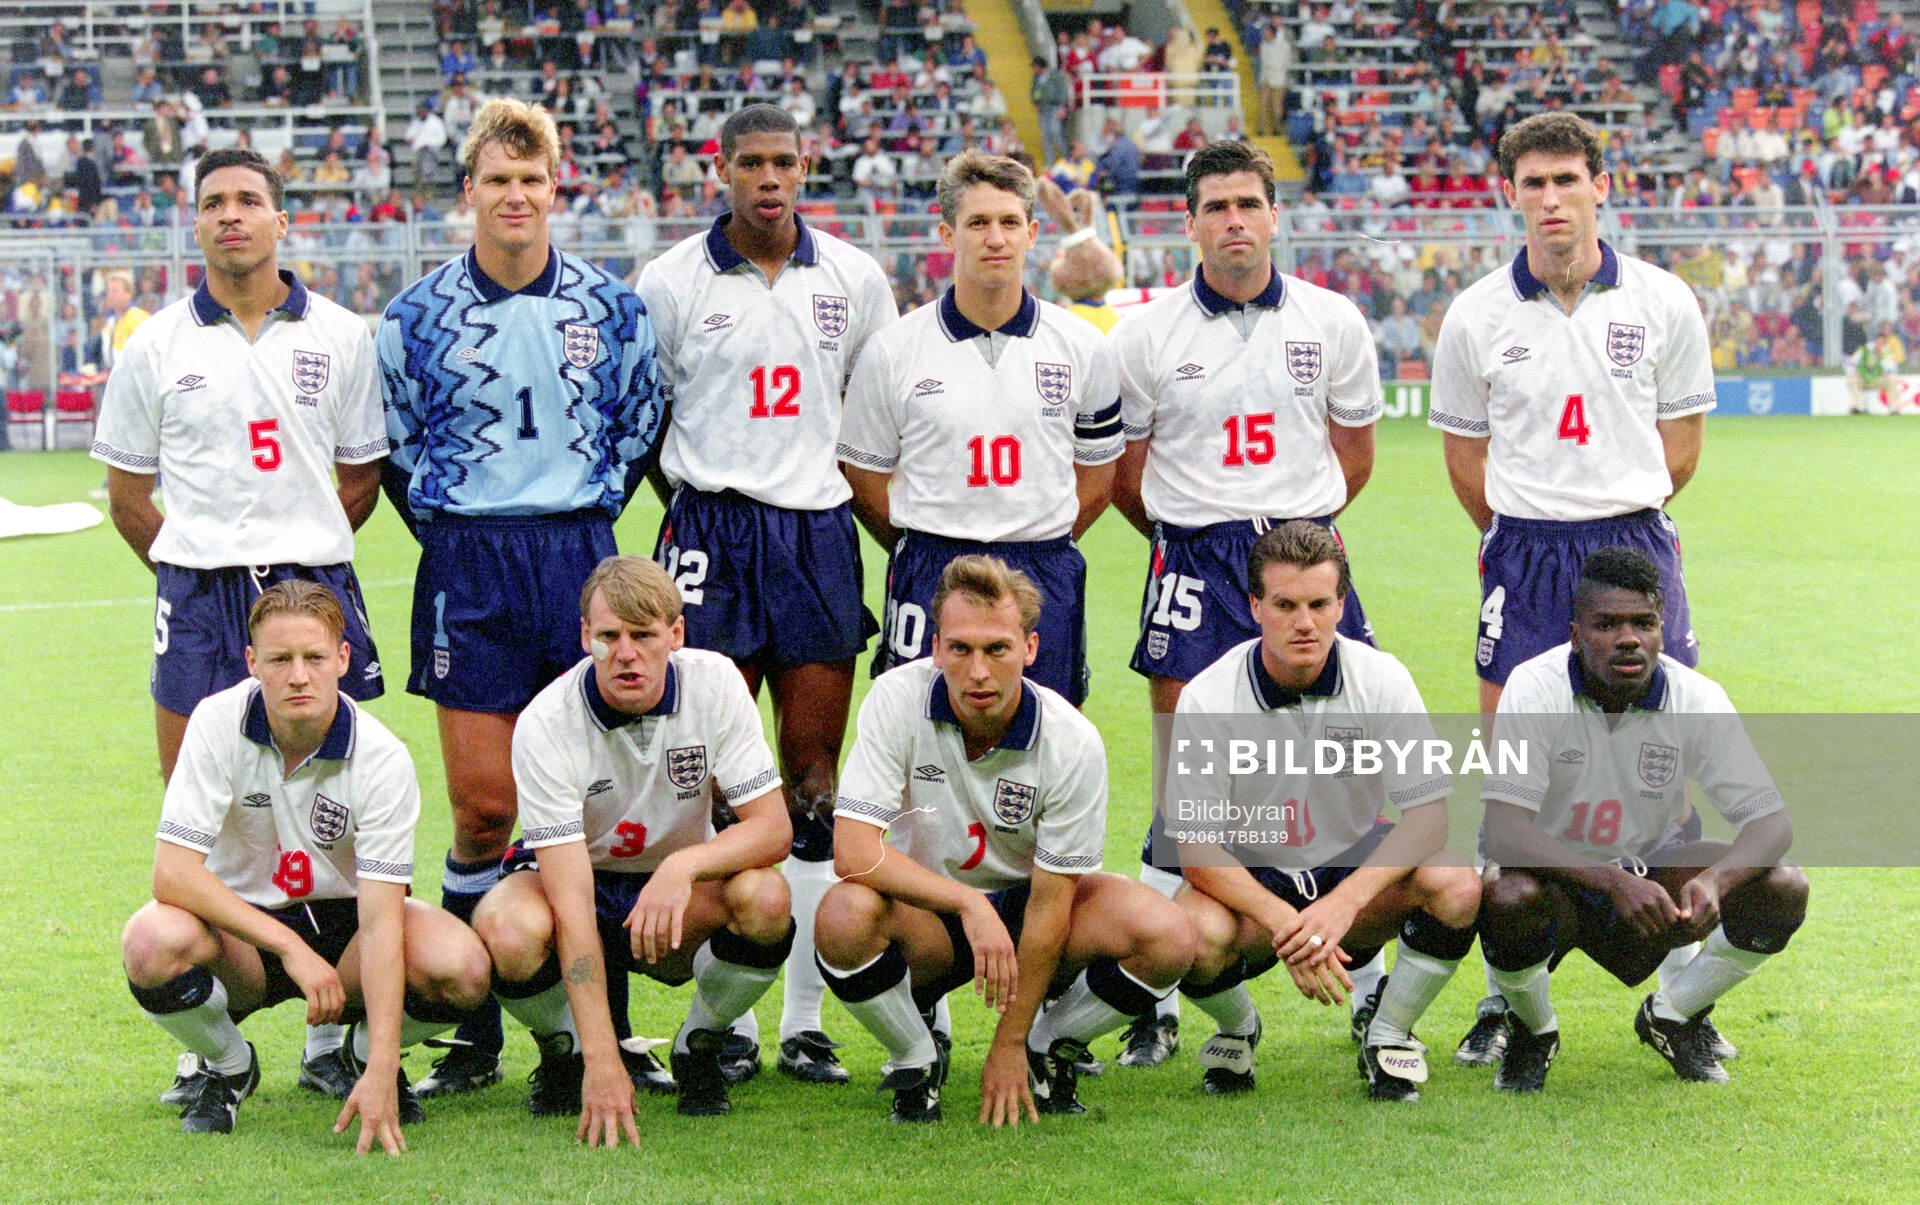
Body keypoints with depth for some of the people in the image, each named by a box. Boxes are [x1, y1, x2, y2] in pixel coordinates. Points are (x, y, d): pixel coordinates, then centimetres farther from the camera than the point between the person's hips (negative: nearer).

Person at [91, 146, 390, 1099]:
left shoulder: (340, 337, 6)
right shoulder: (154, 347, 5)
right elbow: (128, 493, 13)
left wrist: (297, 555, 9)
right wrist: (203, 570, 10)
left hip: (316, 585, 0)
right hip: (196, 601, 0)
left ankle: (330, 1038, 10)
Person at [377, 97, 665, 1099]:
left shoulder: (611, 308, 6)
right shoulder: (416, 317, 2)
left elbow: (639, 427, 16)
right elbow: (395, 451, 11)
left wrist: (586, 518, 10)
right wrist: (459, 536, 8)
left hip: (581, 556, 1)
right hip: (468, 566, -1)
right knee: (482, 804, -5)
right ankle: (471, 1029, 4)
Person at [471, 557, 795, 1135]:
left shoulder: (714, 684, -17)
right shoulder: (545, 725, -25)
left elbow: (773, 827, -17)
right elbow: (572, 902, -31)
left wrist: (684, 866, -39)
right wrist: (602, 1060, -38)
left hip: (677, 894, 2)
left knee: (764, 897, -31)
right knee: (508, 932, -35)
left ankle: (699, 1049, -2)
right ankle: (565, 1052, -1)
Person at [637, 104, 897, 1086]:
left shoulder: (854, 280, 8)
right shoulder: (670, 282, 1)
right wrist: (708, 497, 3)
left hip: (819, 532, 2)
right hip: (711, 535, -2)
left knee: (814, 784, 2)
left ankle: (805, 1021, 8)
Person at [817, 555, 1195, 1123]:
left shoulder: (1072, 742, -21)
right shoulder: (897, 701, -21)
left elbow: (1049, 901, -16)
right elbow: (853, 851, -26)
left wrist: (1010, 1044, -15)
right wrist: (967, 903, -35)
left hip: (1026, 901, 1)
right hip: (926, 907, 0)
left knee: (1167, 938, -27)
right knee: (844, 917, -36)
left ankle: (1047, 1050, 3)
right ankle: (917, 1058, -4)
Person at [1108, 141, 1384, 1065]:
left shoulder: (1333, 323, 4)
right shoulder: (1145, 333, 1)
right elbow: (1121, 468, 9)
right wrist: (1190, 537, 11)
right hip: (1191, 572, -1)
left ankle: (1370, 989, 13)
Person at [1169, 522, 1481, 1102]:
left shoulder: (1381, 678, -13)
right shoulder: (1207, 698, -17)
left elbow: (1430, 811, -16)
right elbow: (1195, 846, -18)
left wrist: (1344, 903, -30)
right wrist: (1284, 924, -32)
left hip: (1358, 866, 1)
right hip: (1250, 880, -1)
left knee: (1456, 884, -29)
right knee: (1197, 935, -35)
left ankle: (1387, 1035, -2)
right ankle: (1237, 1028, 3)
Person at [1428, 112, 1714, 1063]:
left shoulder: (1664, 304, 0)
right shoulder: (1476, 318, 0)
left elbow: (1680, 448, 8)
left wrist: (1616, 522, 9)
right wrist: (1528, 537, 12)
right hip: (1522, 557, 0)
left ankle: (1677, 994, 12)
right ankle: (1505, 998, 10)